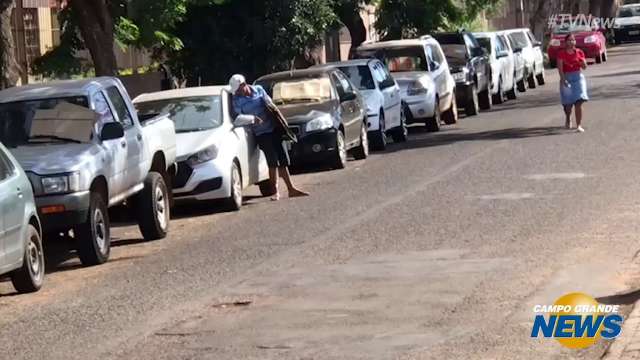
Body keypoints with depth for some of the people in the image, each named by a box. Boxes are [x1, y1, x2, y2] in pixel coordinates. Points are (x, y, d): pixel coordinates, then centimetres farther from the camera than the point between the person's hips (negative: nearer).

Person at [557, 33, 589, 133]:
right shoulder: (561, 54, -3)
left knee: (578, 103, -11)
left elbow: (584, 67, 7)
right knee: (568, 103, 7)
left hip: (578, 77, 1)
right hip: (566, 78, -1)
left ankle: (579, 125, -10)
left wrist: (583, 63, -15)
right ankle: (568, 119, 38)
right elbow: (560, 68, -10)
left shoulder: (579, 52, 4)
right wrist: (563, 79, -22)